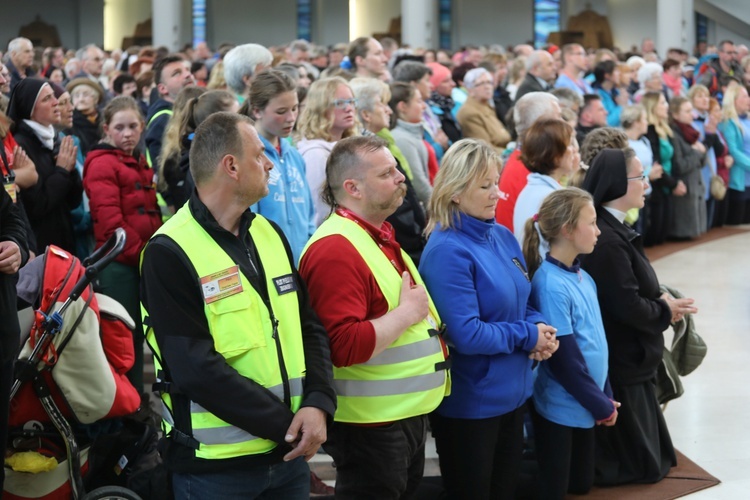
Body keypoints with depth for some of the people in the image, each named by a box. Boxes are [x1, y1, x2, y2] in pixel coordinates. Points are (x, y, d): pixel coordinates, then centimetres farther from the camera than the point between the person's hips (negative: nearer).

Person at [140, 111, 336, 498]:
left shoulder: (269, 234, 10)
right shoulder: (169, 253, -13)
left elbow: (309, 327, 9)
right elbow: (196, 369, -20)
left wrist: (318, 403, -9)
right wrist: (285, 424, -18)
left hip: (288, 452, 7)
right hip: (216, 464, -6)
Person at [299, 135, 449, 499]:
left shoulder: (381, 237, 13)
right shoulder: (336, 249, -22)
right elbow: (343, 346, -31)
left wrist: (430, 325, 14)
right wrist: (406, 313, -22)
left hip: (409, 414, 10)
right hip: (372, 425, -10)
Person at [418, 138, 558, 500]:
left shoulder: (503, 237, 5)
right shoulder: (447, 251, -21)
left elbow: (522, 301, 15)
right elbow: (465, 334, -26)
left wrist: (540, 330, -7)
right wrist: (528, 337, -16)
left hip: (512, 393, 8)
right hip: (469, 402, -8)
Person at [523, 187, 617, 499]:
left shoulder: (583, 277, 4)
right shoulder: (551, 285, -23)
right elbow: (564, 360, -21)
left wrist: (605, 396, 9)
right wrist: (602, 405, -12)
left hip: (584, 407, 8)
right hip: (560, 408, -8)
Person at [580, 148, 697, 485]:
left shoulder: (614, 230, 6)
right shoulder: (608, 241, -28)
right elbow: (629, 307, -27)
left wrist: (660, 302, -2)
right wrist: (666, 311, -10)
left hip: (626, 355, 11)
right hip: (622, 361, -11)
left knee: (632, 454, 22)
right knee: (637, 464, 5)